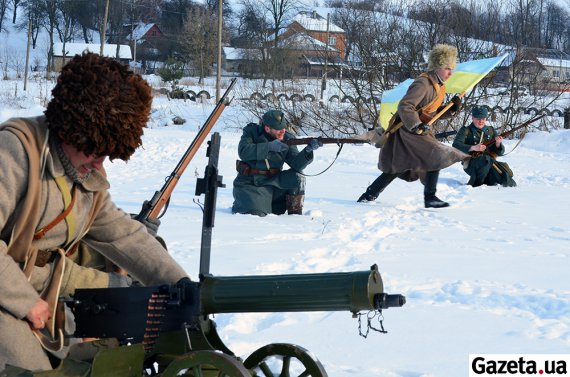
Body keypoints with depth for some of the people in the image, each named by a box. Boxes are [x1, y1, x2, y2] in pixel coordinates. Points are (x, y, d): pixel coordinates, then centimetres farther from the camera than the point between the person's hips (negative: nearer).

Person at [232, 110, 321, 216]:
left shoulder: (287, 139, -3)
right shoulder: (251, 131, -8)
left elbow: (297, 164, -14)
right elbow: (243, 152, -26)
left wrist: (308, 150, -33)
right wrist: (269, 146, -31)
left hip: (272, 182, 3)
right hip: (249, 185, -3)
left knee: (297, 177, -19)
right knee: (256, 214, -26)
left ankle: (295, 214, -4)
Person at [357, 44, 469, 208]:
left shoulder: (438, 86, 11)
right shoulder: (423, 83, -20)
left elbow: (434, 112, 15)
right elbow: (404, 106, -26)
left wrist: (452, 108, 0)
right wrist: (417, 126, -30)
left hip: (419, 129, 10)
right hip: (406, 129, -10)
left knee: (398, 167, 14)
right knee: (436, 156, -16)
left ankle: (369, 195, 23)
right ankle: (430, 198, -10)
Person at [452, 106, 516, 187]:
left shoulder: (491, 131, 19)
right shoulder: (465, 131, 8)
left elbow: (500, 152, 14)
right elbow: (455, 145, -9)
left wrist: (498, 143, -9)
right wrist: (473, 148, -21)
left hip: (490, 163, 3)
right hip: (471, 164, -3)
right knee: (487, 159, -37)